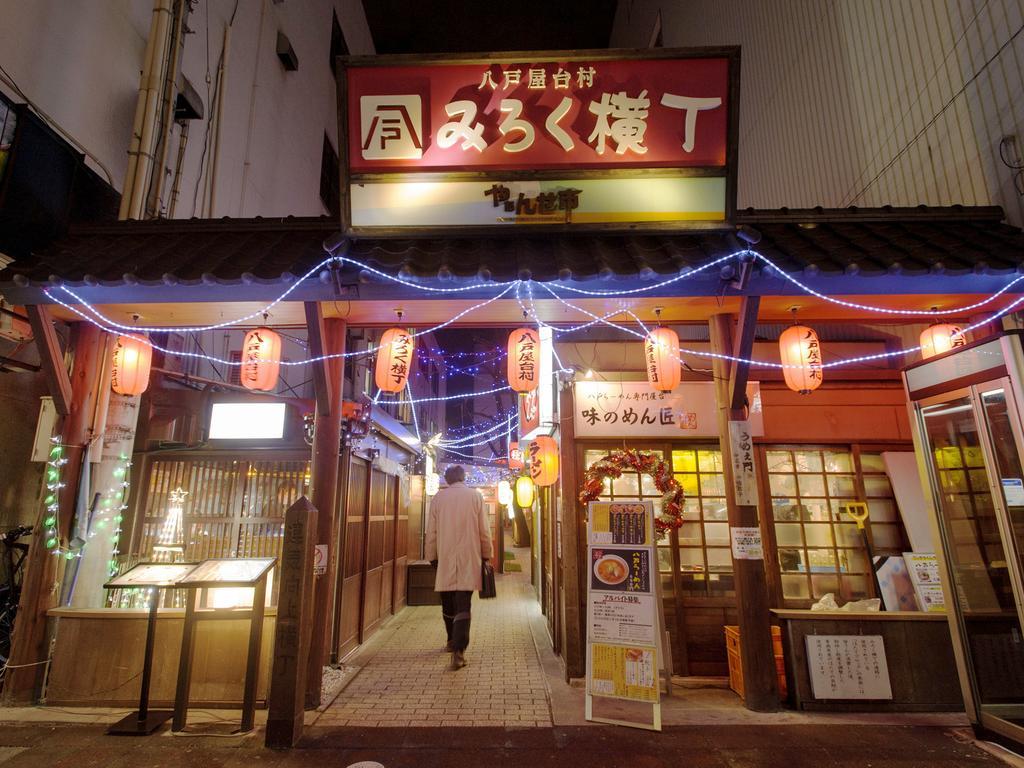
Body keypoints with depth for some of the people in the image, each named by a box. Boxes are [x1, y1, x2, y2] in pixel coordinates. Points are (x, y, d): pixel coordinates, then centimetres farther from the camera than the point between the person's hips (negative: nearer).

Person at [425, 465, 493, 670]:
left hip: (445, 560, 2)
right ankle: (459, 650, -11)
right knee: (463, 605, -1)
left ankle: (452, 641, 33)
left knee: (448, 604, 18)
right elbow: (484, 531, 0)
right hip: (469, 560, -1)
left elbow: (431, 532, 4)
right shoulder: (475, 495, -2)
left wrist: (432, 557, 15)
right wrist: (486, 555, 11)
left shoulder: (438, 497, 1)